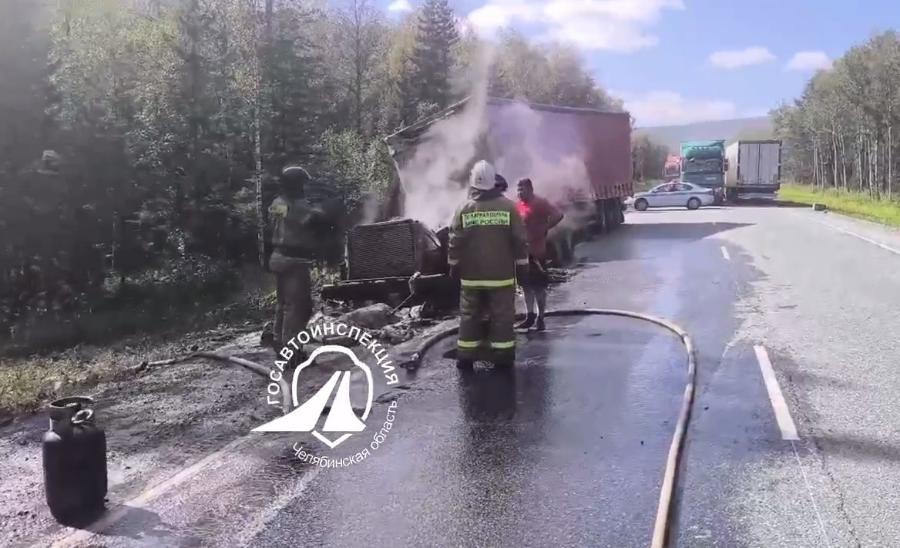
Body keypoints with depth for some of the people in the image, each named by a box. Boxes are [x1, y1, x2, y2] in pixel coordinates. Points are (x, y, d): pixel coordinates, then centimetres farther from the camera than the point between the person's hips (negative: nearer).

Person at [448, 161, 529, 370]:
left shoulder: (464, 208, -3)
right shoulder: (508, 206, -5)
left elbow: (455, 243, -1)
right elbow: (520, 241, -4)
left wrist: (454, 267, 10)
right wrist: (522, 266, 5)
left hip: (471, 276, 1)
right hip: (502, 275, -1)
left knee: (469, 316, 10)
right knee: (502, 317, 6)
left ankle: (466, 357, 13)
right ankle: (503, 357, 8)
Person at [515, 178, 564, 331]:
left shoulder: (539, 203, -11)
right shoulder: (519, 205, 12)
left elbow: (558, 215, -20)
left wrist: (544, 229, -16)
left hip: (537, 251, -8)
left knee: (539, 286, 0)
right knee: (526, 284, 13)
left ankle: (540, 318, 7)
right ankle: (530, 316, 22)